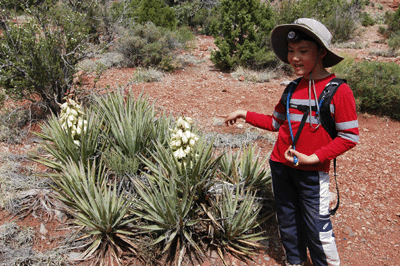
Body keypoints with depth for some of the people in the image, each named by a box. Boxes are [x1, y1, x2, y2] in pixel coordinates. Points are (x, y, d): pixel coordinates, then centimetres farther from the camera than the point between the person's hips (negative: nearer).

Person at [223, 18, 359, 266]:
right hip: (280, 166, 6)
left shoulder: (338, 90, -12)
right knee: (288, 222, 18)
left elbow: (349, 137, -12)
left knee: (317, 228, 2)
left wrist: (313, 158, -18)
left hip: (312, 172, -5)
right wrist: (245, 114, 11)